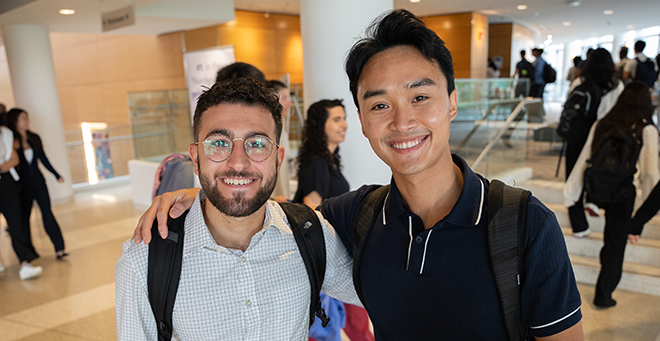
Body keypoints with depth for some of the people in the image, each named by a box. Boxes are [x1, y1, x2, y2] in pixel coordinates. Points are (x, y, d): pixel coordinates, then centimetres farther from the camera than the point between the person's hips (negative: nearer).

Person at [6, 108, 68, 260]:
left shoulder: (34, 138, 7)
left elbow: (44, 159, 13)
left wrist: (57, 175, 13)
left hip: (38, 181, 3)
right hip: (22, 185, -3)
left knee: (47, 213, -5)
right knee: (24, 216, 9)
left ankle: (59, 248, -9)